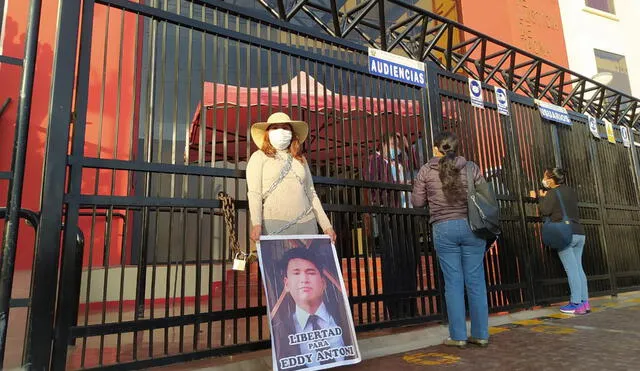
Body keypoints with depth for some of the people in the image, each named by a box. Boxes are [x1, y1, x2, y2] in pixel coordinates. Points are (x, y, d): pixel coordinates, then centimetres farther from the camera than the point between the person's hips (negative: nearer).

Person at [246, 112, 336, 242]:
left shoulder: (301, 160, 20)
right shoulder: (259, 157, 8)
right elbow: (254, 193, -2)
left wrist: (327, 226, 13)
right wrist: (256, 224, -17)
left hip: (307, 223, 4)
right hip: (275, 224, -4)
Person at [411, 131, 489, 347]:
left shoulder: (426, 171, 1)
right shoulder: (471, 168, 4)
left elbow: (417, 202, 4)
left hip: (444, 229, -1)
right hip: (471, 226, 1)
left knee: (453, 283, 4)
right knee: (476, 281, 8)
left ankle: (458, 336, 10)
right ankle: (481, 334, 16)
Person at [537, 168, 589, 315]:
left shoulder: (553, 193, -6)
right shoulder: (570, 191, 17)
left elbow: (544, 211, -10)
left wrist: (542, 197, 5)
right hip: (579, 233, 8)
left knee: (571, 269, -6)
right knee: (578, 268, 11)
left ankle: (576, 304, -3)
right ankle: (585, 302, 13)